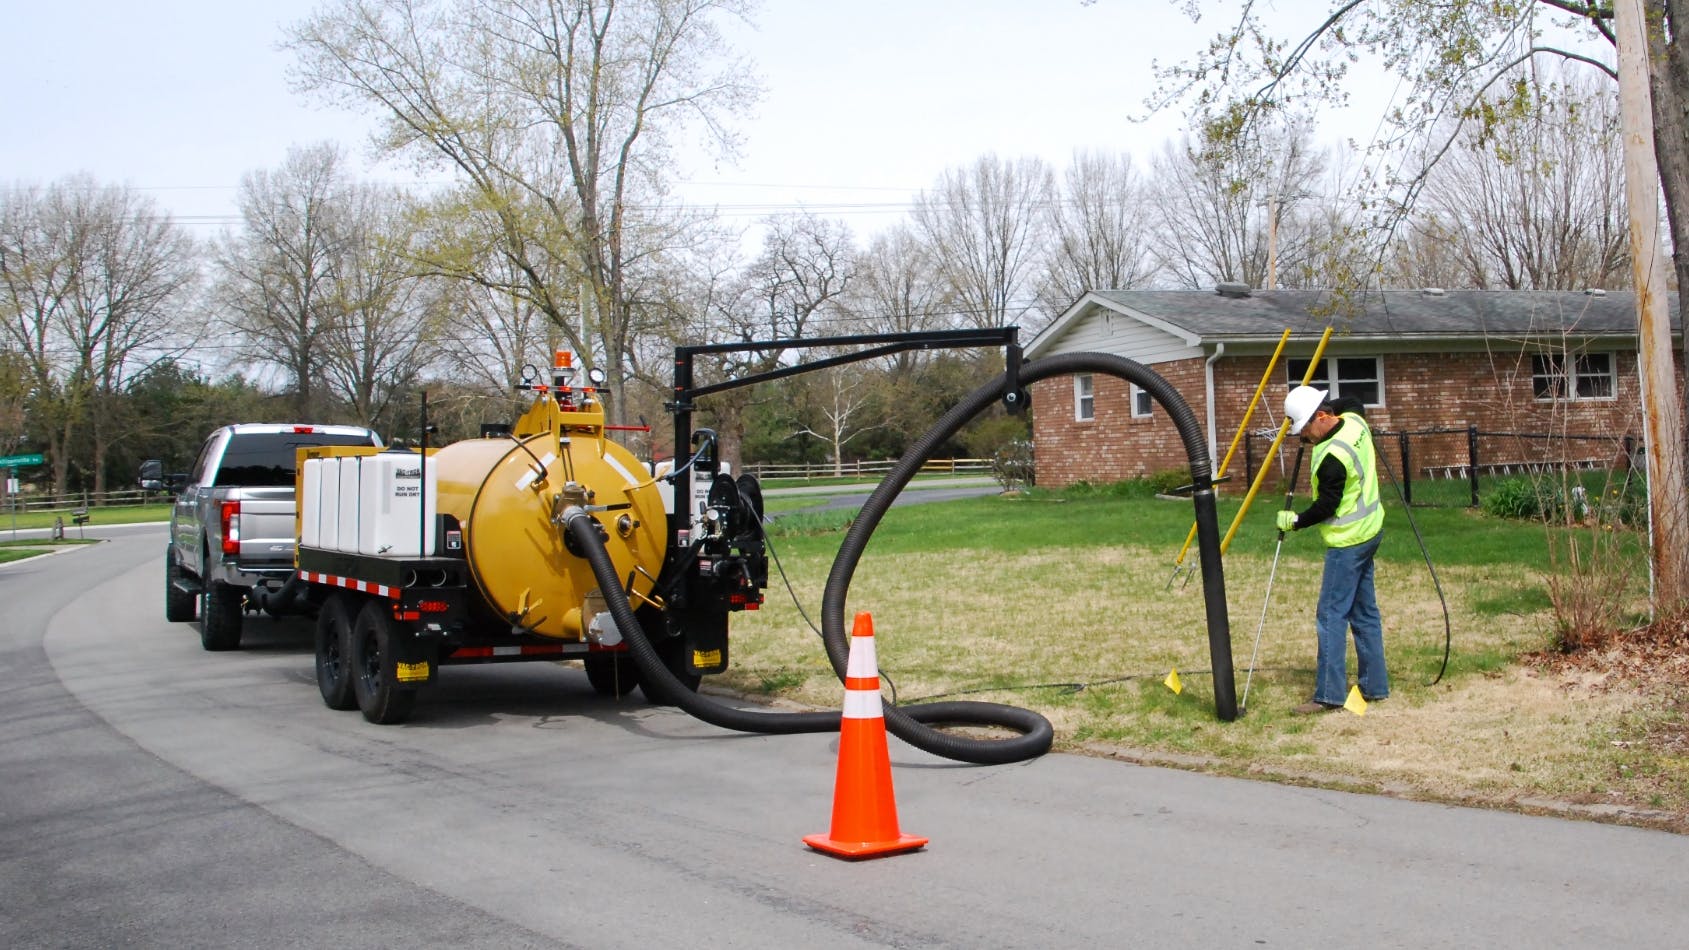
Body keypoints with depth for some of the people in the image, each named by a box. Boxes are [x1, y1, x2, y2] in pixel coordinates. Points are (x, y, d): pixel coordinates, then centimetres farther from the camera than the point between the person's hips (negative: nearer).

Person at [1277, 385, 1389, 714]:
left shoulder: (1332, 457, -27)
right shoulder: (1354, 421, -1)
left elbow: (1326, 507, -20)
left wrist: (1295, 521, -5)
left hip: (1347, 542, -10)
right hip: (1368, 531, 10)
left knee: (1331, 615, -6)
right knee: (1364, 612, 14)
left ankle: (1329, 694, -5)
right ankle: (1374, 685, 20)